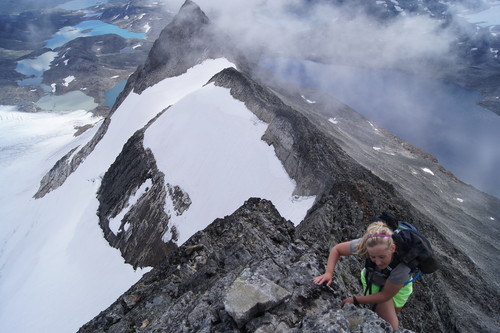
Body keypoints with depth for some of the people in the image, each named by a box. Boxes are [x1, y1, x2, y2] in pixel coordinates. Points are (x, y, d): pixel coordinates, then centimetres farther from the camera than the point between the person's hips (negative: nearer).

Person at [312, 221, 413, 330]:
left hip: (399, 286, 0)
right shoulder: (365, 244, -39)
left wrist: (355, 300, -24)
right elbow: (336, 249, -21)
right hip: (372, 280, 0)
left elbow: (386, 295, -27)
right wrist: (328, 272, -35)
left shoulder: (402, 264, -43)